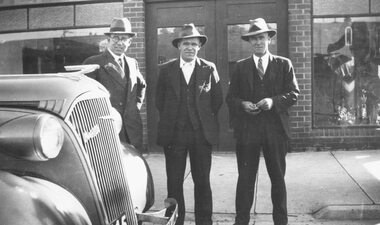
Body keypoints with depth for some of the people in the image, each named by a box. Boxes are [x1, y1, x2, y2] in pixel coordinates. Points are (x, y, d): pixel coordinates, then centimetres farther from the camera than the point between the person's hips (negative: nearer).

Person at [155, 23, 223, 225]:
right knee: (174, 182, 4)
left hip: (202, 133, 0)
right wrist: (169, 120, 9)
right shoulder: (166, 70, 5)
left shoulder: (209, 69, 4)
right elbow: (159, 100, 11)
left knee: (202, 181, 5)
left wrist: (205, 119, 7)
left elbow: (217, 99, 9)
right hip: (174, 134, 0)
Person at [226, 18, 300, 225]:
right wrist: (242, 104, -13)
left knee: (278, 177, 11)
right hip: (247, 130, 0)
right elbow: (230, 97, 7)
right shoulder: (241, 66, 9)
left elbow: (294, 93, 0)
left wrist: (274, 101, -16)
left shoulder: (284, 64, 6)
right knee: (245, 178, 3)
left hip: (275, 129, 0)